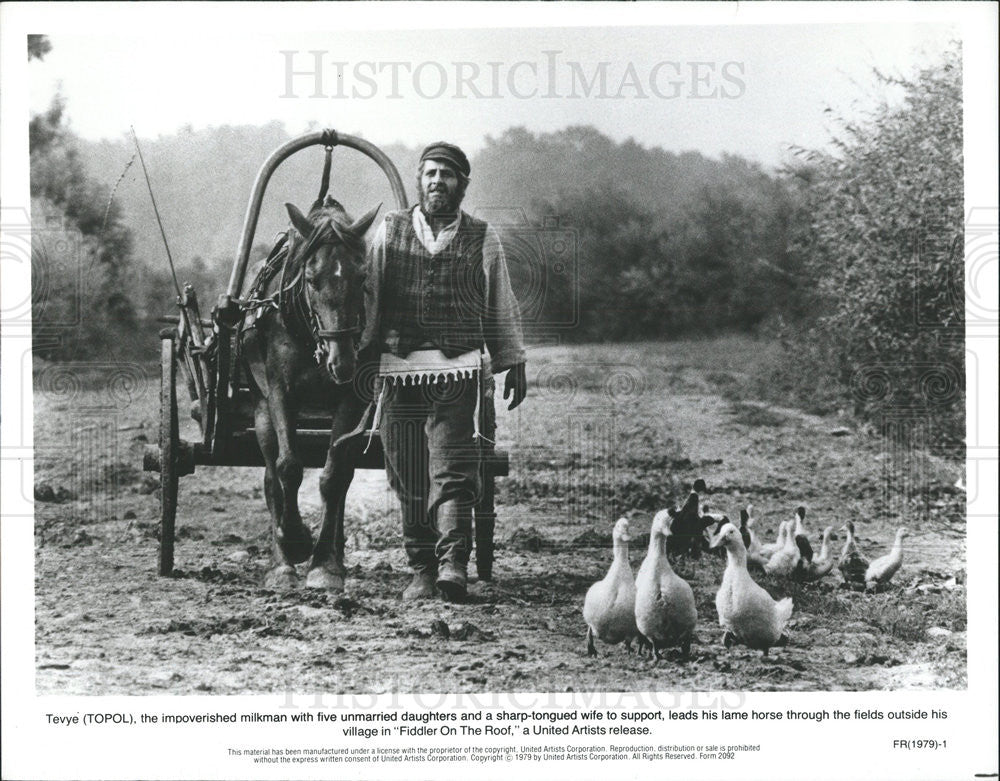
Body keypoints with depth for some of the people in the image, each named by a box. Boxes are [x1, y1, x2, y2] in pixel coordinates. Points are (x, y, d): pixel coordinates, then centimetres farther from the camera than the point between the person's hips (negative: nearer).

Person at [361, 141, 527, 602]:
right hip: (399, 368, 2)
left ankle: (453, 562, -18)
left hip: (458, 370, -2)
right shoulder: (389, 231, 10)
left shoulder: (482, 239, 8)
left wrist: (513, 364, 13)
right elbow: (369, 296, 13)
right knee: (407, 477, 5)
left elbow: (501, 307, 14)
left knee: (452, 471, -12)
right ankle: (421, 569, 13)